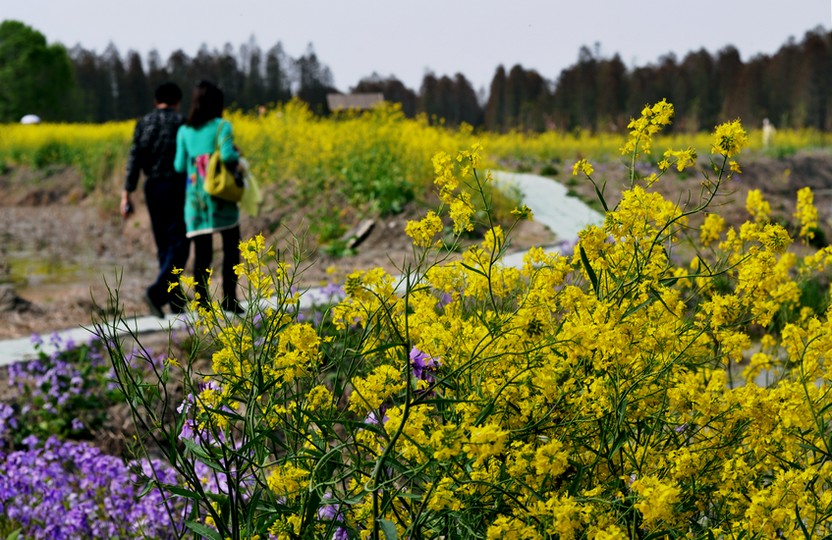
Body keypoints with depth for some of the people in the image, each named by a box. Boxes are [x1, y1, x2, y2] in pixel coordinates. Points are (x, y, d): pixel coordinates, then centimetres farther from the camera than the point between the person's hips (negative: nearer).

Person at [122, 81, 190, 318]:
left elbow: (134, 158, 0)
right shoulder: (181, 122, -3)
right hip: (175, 186, -5)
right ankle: (156, 291, -22)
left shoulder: (144, 123, 7)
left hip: (152, 188, 5)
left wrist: (126, 193, -1)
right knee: (178, 245, -4)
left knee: (163, 245, 13)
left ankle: (176, 300, 15)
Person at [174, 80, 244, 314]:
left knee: (202, 253, 5)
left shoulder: (184, 131, 4)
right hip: (221, 198, -3)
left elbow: (180, 166, 3)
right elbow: (227, 155, -20)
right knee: (231, 248, 9)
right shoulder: (222, 126, -6)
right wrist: (236, 156, 1)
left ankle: (201, 303, 1)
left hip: (195, 198, 3)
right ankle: (229, 299, 5)